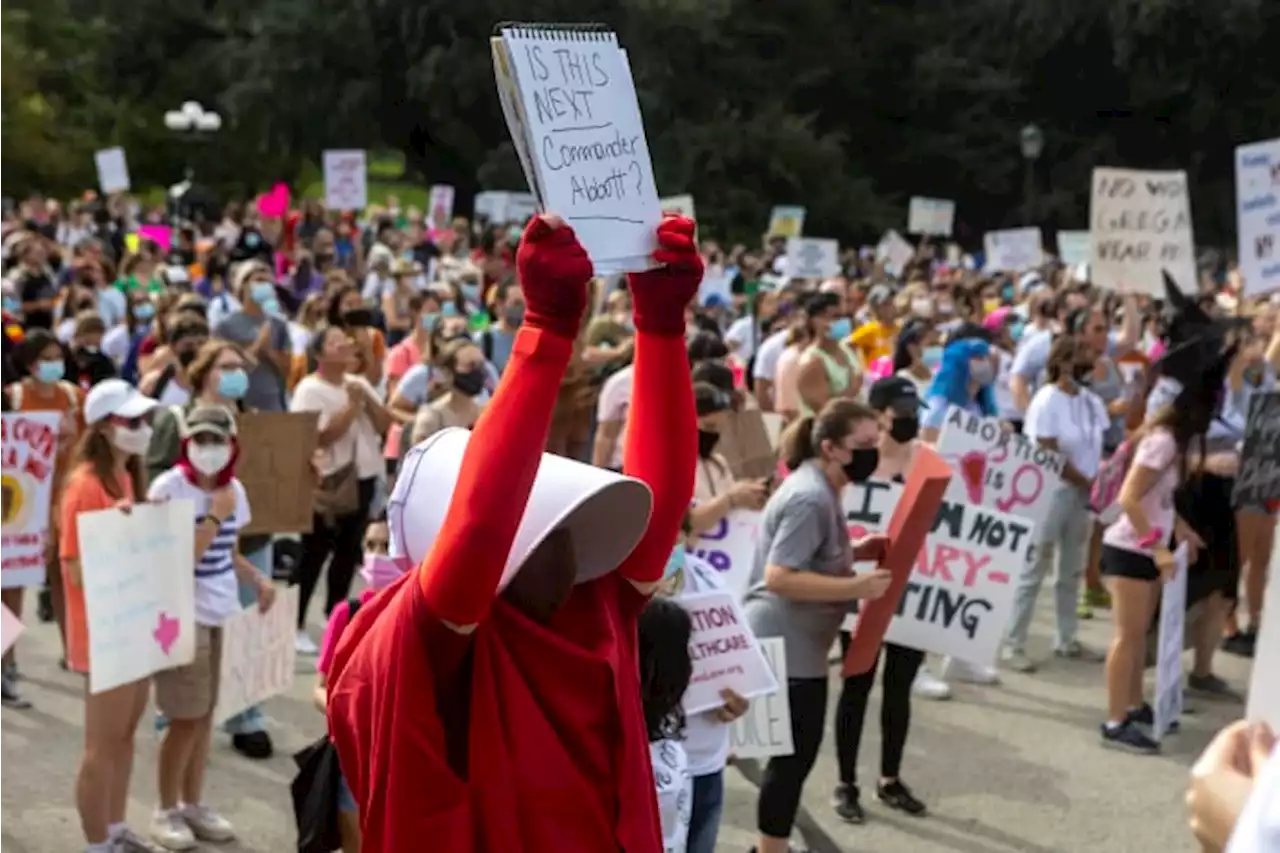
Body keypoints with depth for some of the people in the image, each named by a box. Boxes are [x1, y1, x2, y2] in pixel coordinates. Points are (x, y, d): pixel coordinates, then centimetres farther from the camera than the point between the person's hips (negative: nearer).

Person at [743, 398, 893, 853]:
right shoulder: (811, 498, -22)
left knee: (790, 752, 17)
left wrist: (855, 550, 7)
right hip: (786, 646, -11)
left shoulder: (818, 488, 11)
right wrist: (855, 587, -26)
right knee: (795, 754, -2)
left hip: (790, 643, 11)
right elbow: (779, 576, -26)